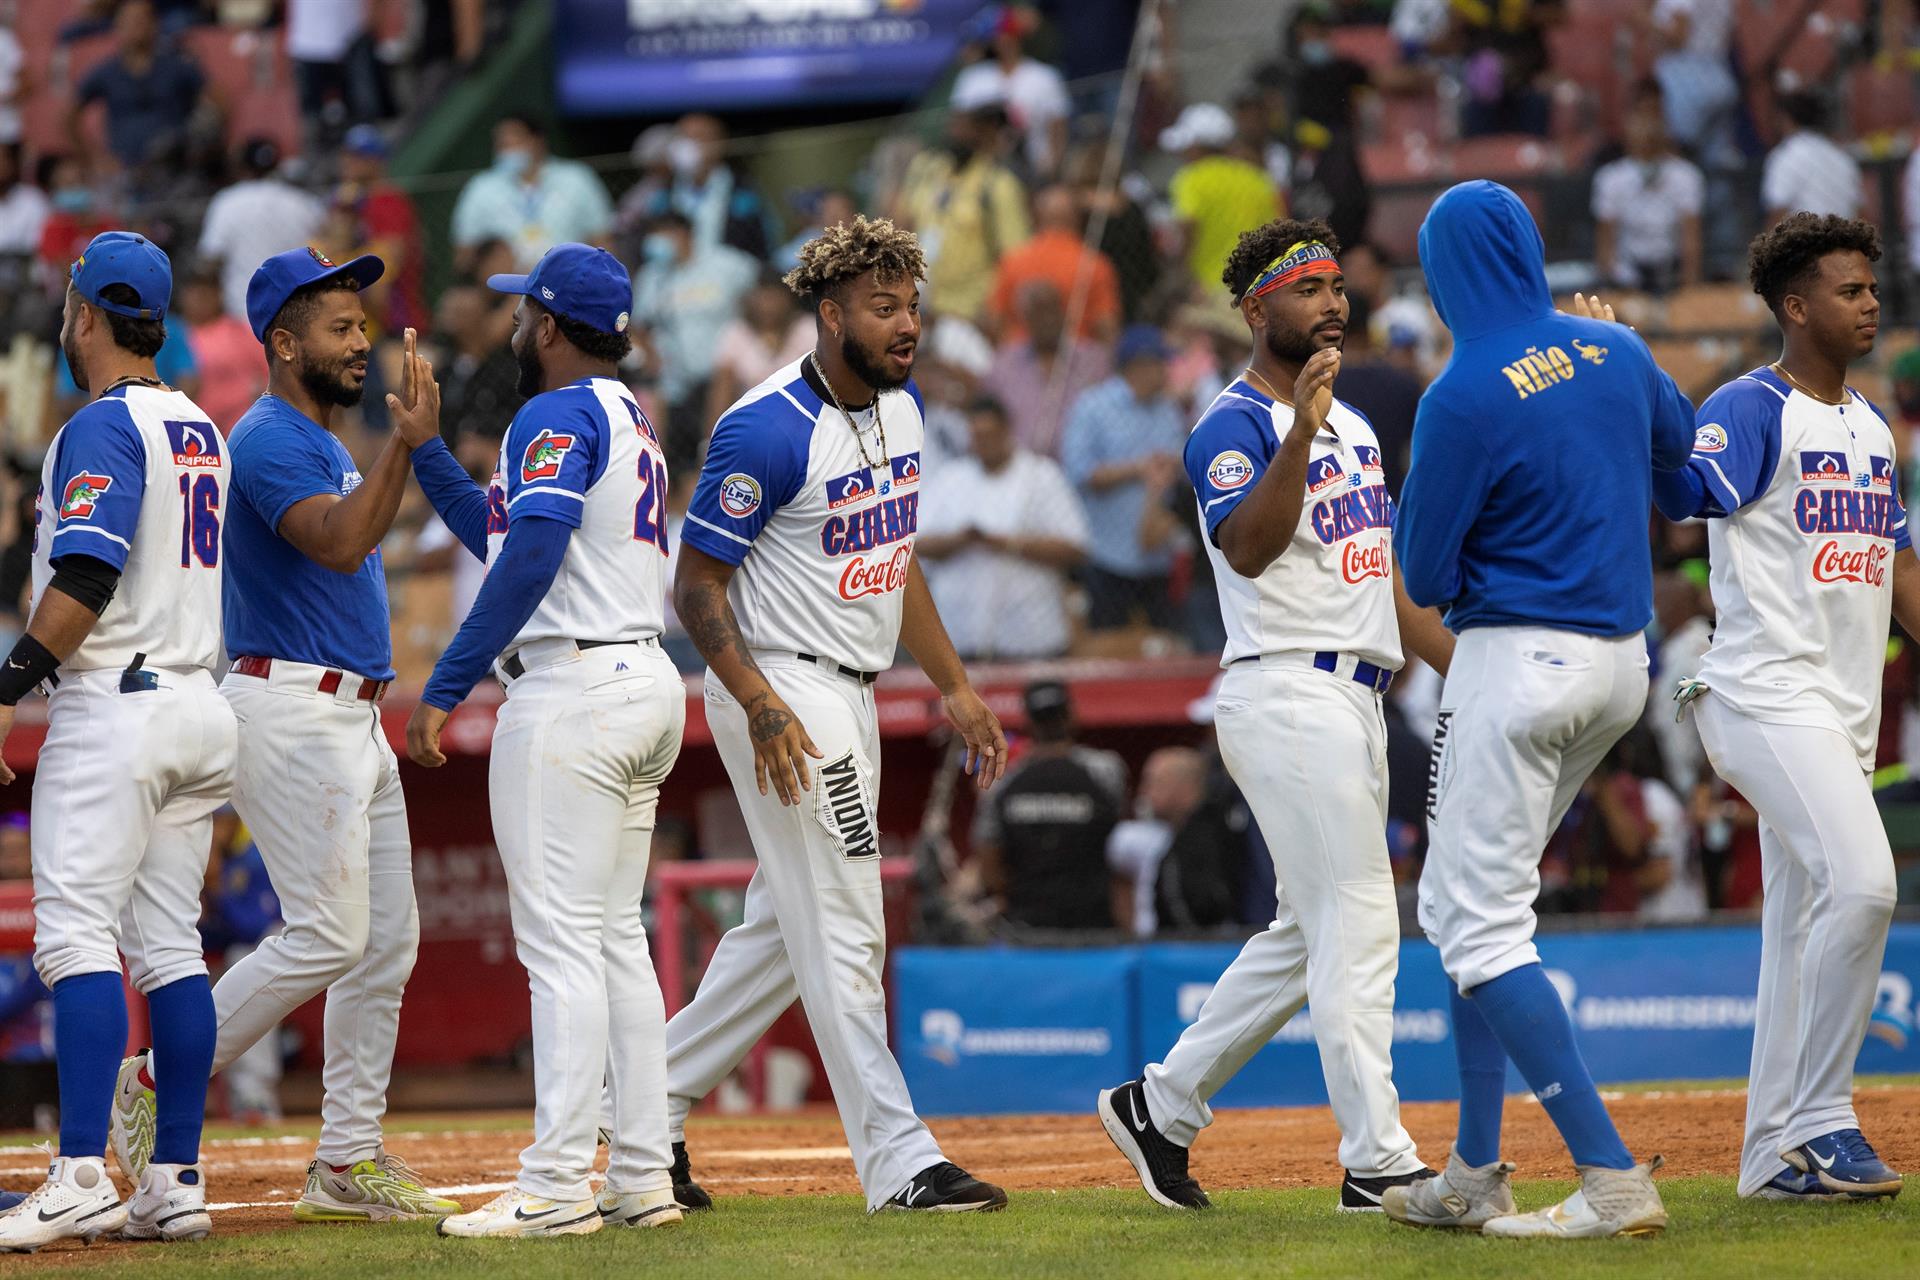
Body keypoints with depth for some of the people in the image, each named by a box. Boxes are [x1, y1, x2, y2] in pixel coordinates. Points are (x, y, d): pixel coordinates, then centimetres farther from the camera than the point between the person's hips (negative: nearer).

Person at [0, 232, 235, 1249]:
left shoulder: (103, 426, -10)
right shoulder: (199, 430, 17)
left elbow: (87, 581, -20)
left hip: (112, 702, -9)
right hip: (199, 702, 9)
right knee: (170, 945, 9)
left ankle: (82, 1176, -20)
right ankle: (177, 1181, 7)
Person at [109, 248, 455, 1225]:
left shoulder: (328, 445, 19)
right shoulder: (270, 440, -13)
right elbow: (338, 545, -28)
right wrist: (403, 446, -33)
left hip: (352, 716, 10)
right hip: (291, 711, -10)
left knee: (388, 940, 7)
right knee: (327, 936, -13)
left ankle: (348, 1161, 9)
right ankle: (157, 1081, -2)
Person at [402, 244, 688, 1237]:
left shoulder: (558, 416, -10)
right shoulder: (631, 420, 21)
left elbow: (529, 560, -23)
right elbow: (498, 531, 27)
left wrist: (444, 688, -23)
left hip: (570, 690, -10)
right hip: (646, 682, 10)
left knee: (560, 945, -10)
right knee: (615, 941, 11)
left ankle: (555, 1188, -13)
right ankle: (642, 1181, 10)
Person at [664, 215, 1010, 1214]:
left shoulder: (901, 406, 8)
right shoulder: (767, 431, -19)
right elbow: (697, 582, -17)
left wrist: (954, 687, 17)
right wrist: (760, 704, -28)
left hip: (852, 699, 9)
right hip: (782, 688, -9)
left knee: (789, 926, 15)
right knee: (844, 930, -9)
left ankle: (654, 1104, 25)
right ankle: (898, 1160, -9)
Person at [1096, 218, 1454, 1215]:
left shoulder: (1353, 426, 19)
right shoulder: (1235, 428, -9)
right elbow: (1249, 550, -27)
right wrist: (1300, 431, -37)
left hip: (1355, 703, 9)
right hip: (1287, 694, -9)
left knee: (1308, 936, 13)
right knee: (1359, 928, -12)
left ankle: (1160, 1106, 22)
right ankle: (1379, 1162, -11)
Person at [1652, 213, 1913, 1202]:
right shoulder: (1751, 409, -7)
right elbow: (1679, 490, -22)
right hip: (1768, 695, -9)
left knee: (1804, 919, 9)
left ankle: (1775, 1155, 13)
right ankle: (1818, 1117, -16)